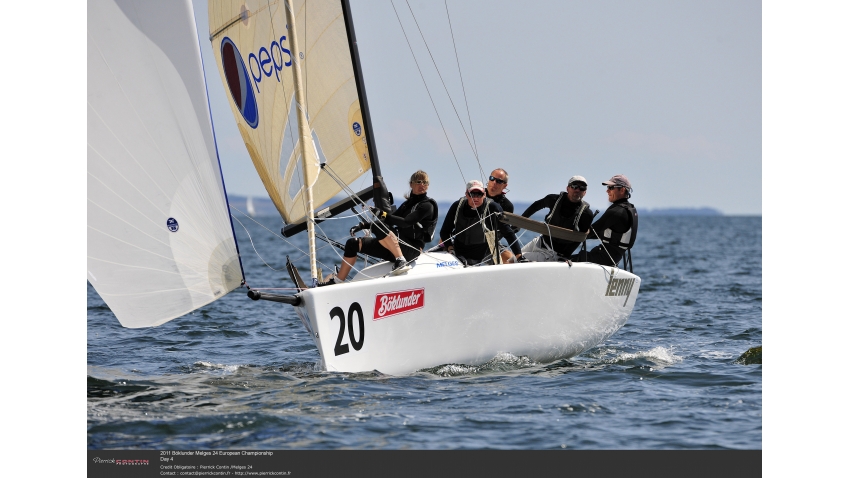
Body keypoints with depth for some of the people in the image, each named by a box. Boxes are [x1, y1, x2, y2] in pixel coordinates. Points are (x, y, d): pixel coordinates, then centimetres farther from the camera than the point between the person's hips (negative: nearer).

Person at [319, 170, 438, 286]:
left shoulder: (427, 205, -5)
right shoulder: (407, 204, 20)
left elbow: (405, 222, -19)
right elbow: (391, 221, 18)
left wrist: (384, 215, -17)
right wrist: (364, 225, 7)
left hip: (412, 250, -8)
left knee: (378, 226, -31)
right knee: (353, 243, 5)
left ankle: (402, 262, -31)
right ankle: (337, 281, 8)